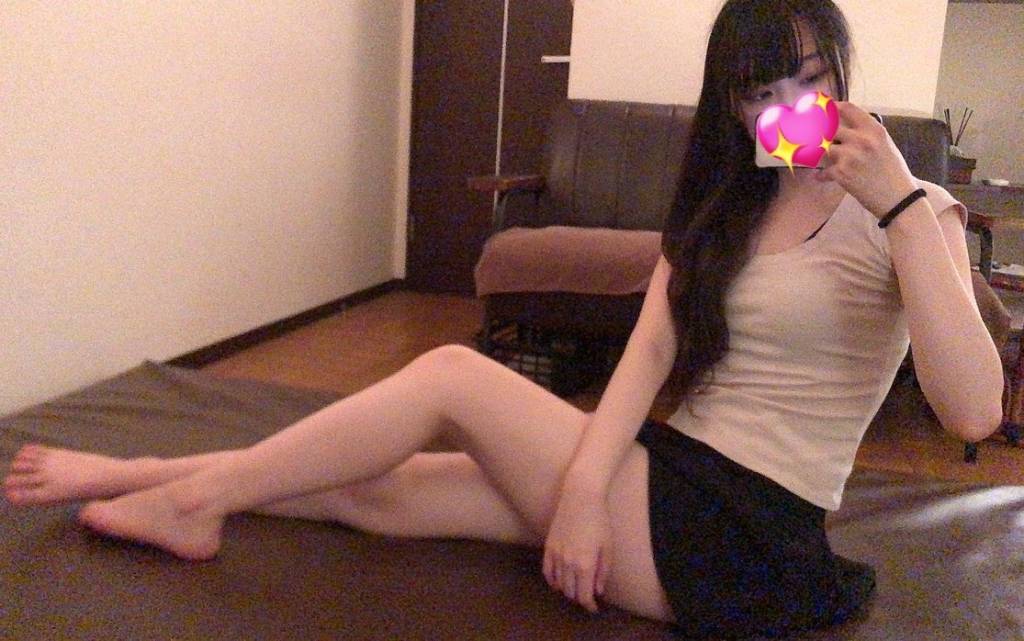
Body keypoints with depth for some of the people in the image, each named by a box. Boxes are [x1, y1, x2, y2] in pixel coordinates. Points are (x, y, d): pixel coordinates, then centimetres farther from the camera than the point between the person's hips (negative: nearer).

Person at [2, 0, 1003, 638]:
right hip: (672, 475, 6)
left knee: (452, 373, -15)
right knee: (376, 488, -4)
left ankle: (190, 496, -1)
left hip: (750, 534, -6)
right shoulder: (722, 203, 12)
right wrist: (583, 482, -19)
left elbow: (974, 412, -21)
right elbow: (650, 349, -3)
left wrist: (900, 203, -26)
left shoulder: (907, 213, -5)